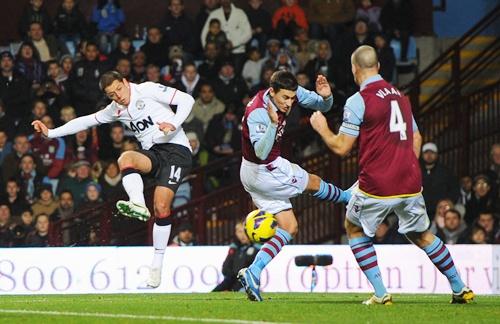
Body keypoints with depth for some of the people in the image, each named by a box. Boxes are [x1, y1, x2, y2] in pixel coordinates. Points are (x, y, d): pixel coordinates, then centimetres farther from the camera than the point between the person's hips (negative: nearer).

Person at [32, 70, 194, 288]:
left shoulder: (147, 90, -5)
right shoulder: (116, 110, 14)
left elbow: (186, 99, -6)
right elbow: (87, 121, 22)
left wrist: (173, 124, -22)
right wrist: (51, 133, 19)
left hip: (176, 150, -5)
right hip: (153, 153, 5)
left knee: (161, 207, -16)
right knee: (125, 158, -29)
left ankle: (157, 263, -7)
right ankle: (139, 205, -50)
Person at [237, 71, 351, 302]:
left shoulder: (289, 92, -9)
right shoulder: (258, 113, -33)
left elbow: (322, 106, -1)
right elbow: (262, 153, -43)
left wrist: (325, 96, -24)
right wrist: (273, 124, -56)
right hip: (265, 172, -9)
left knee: (289, 227, 8)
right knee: (313, 182, 14)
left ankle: (252, 274, -2)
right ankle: (348, 198, 47)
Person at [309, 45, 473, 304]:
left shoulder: (358, 101, -9)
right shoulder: (400, 96, 13)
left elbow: (341, 147, -8)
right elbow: (416, 138, 20)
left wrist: (321, 128, 9)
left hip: (376, 186, -6)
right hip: (410, 183, 6)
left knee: (354, 228, 17)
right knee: (421, 235, 21)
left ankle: (380, 293, 6)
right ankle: (460, 289, 17)